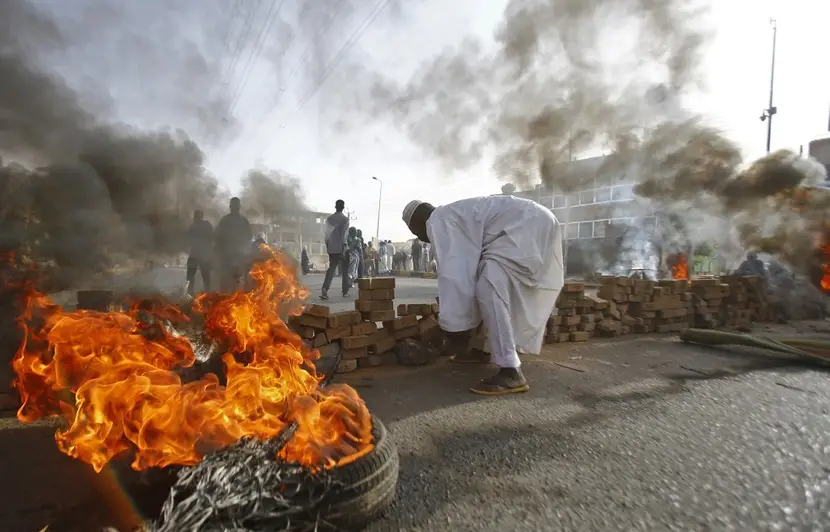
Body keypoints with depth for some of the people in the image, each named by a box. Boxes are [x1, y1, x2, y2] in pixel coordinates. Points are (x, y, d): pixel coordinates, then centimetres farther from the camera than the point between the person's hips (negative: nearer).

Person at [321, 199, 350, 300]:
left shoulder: (329, 218, 9)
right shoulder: (345, 219, -5)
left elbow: (327, 234, 8)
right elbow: (344, 234, -13)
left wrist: (327, 246, 14)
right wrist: (344, 247, -14)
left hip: (331, 248, 4)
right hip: (341, 247, -4)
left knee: (331, 268, 3)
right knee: (345, 269, 11)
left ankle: (325, 290, -16)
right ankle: (345, 291, 17)